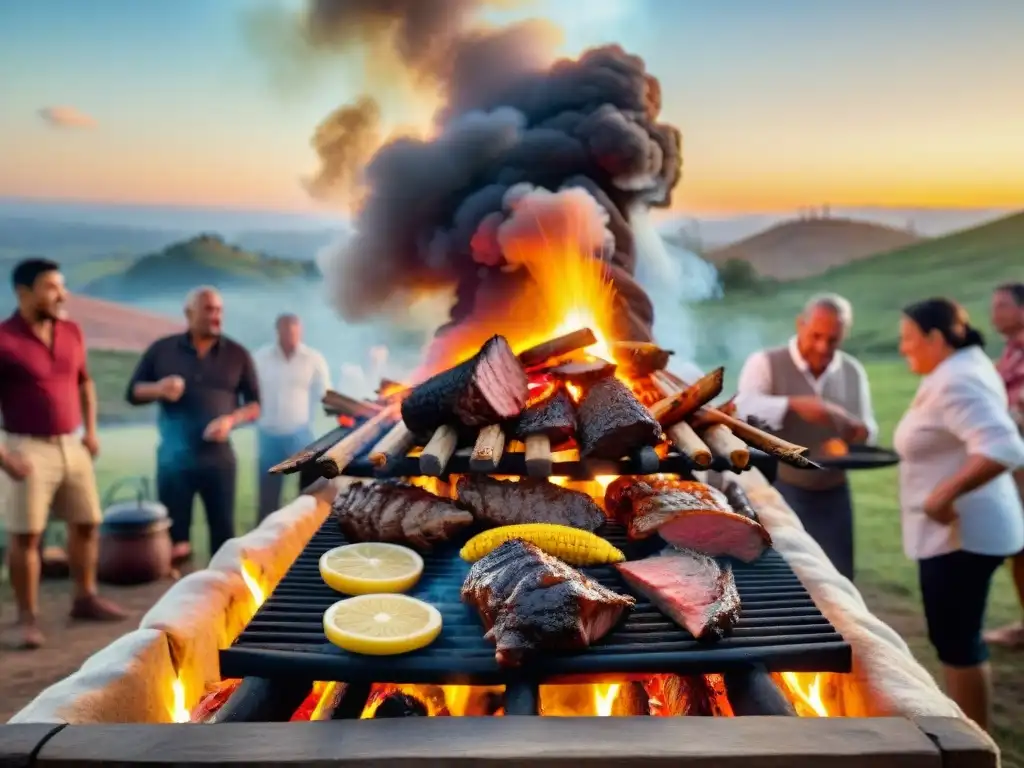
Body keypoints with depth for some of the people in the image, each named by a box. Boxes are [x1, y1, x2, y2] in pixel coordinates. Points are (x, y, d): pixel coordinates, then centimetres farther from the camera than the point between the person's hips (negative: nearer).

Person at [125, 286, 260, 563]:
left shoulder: (237, 354, 5)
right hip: (173, 457, 0)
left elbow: (255, 404, 5)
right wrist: (158, 389, -14)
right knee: (173, 530, 3)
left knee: (223, 530, 2)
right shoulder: (162, 349, 6)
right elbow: (133, 392, 8)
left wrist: (231, 420, -15)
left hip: (218, 457, 0)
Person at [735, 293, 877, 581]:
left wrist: (862, 432, -13)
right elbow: (743, 407, -25)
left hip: (833, 494, 5)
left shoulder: (853, 372, 7)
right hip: (781, 491, -4)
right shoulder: (766, 363, -8)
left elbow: (868, 426, 12)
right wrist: (794, 405, -40)